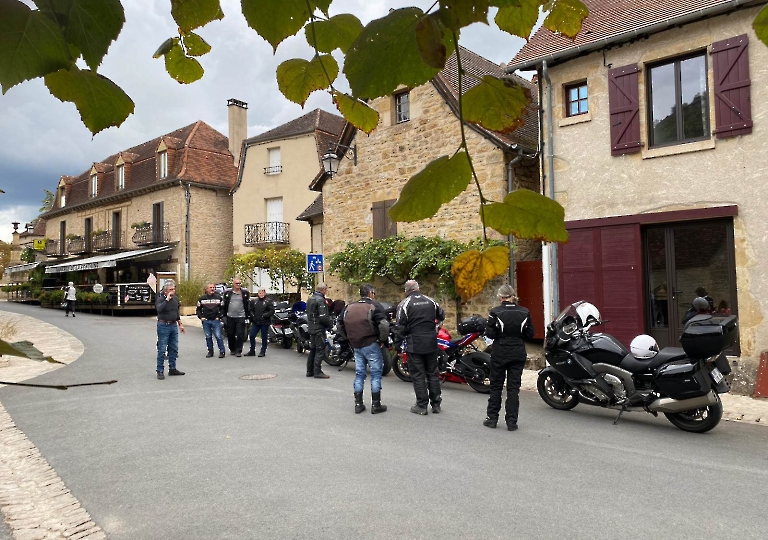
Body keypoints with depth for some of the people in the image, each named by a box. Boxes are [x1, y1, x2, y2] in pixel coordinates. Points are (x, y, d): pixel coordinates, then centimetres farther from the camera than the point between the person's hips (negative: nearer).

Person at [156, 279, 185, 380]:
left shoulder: (175, 298, 9)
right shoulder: (160, 299, -11)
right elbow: (159, 309, -33)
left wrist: (180, 324, 21)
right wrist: (167, 299, -30)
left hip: (174, 325, 7)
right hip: (163, 326, -7)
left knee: (174, 349, 11)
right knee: (162, 349, -3)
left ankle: (172, 369, 21)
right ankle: (160, 371, 4)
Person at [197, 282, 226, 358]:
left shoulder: (219, 298, 3)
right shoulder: (202, 298, 7)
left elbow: (222, 308, 7)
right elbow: (198, 309, 13)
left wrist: (219, 317, -3)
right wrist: (201, 317, 0)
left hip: (215, 320, -2)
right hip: (206, 321, 2)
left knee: (218, 336, -7)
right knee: (208, 337, 8)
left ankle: (222, 352, -1)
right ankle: (210, 351, 18)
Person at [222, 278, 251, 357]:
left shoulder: (245, 293, 3)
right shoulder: (227, 293, 6)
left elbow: (248, 305, 5)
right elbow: (224, 305, 11)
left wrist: (247, 317, 2)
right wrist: (224, 315, 6)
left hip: (241, 317, -2)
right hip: (230, 317, 2)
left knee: (240, 335, -5)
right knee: (230, 334, 9)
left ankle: (238, 351, 2)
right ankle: (232, 349, 25)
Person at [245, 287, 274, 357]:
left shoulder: (268, 301, -3)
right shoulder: (254, 301, 10)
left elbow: (272, 311, -8)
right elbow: (251, 310, 15)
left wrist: (264, 316, -16)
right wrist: (252, 316, -2)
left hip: (265, 322, -4)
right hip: (256, 322, 4)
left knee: (264, 337, 3)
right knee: (251, 335, 2)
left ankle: (263, 351, 15)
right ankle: (252, 351, 15)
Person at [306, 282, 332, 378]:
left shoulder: (310, 299, 13)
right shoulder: (320, 300, -17)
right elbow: (323, 317, -22)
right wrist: (330, 324, -8)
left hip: (311, 327, 9)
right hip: (319, 328, -9)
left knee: (313, 350, 15)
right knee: (320, 350, -5)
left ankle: (310, 371, 20)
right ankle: (317, 372, -4)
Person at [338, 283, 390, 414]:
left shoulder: (350, 307, 10)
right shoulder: (375, 306, -8)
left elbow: (340, 323, 13)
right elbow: (384, 325, -19)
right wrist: (383, 340, -5)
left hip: (356, 346, 6)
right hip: (371, 344, -6)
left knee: (359, 374, 13)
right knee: (376, 374, 4)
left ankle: (358, 404, 17)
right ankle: (376, 405, 7)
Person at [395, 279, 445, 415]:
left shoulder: (404, 304, -9)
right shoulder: (430, 301, 5)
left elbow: (400, 326, -12)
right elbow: (441, 316, 17)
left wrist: (401, 338, 4)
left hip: (414, 344, -4)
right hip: (431, 343, 4)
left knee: (418, 375, 4)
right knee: (432, 373, 14)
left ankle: (422, 406, 7)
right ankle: (436, 404, 18)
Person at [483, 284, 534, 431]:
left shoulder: (496, 312, -12)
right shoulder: (524, 312, -2)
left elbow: (490, 334, -12)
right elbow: (530, 334, 1)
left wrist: (490, 322, 6)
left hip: (500, 353, -2)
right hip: (518, 353, 2)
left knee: (496, 386, 11)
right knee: (514, 387, 8)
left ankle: (492, 418, 18)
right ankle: (512, 421, 10)